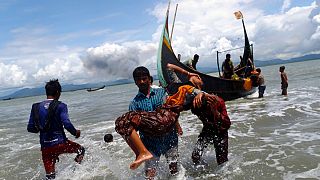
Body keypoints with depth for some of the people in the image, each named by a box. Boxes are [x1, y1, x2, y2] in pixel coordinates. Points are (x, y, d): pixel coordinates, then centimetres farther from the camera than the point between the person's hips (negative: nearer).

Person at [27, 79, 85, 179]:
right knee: (81, 150, 21)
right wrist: (75, 133, 1)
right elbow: (67, 124, -18)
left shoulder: (36, 107, 6)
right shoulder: (60, 106, -8)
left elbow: (30, 128, 8)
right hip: (60, 143, -4)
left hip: (45, 147, 4)